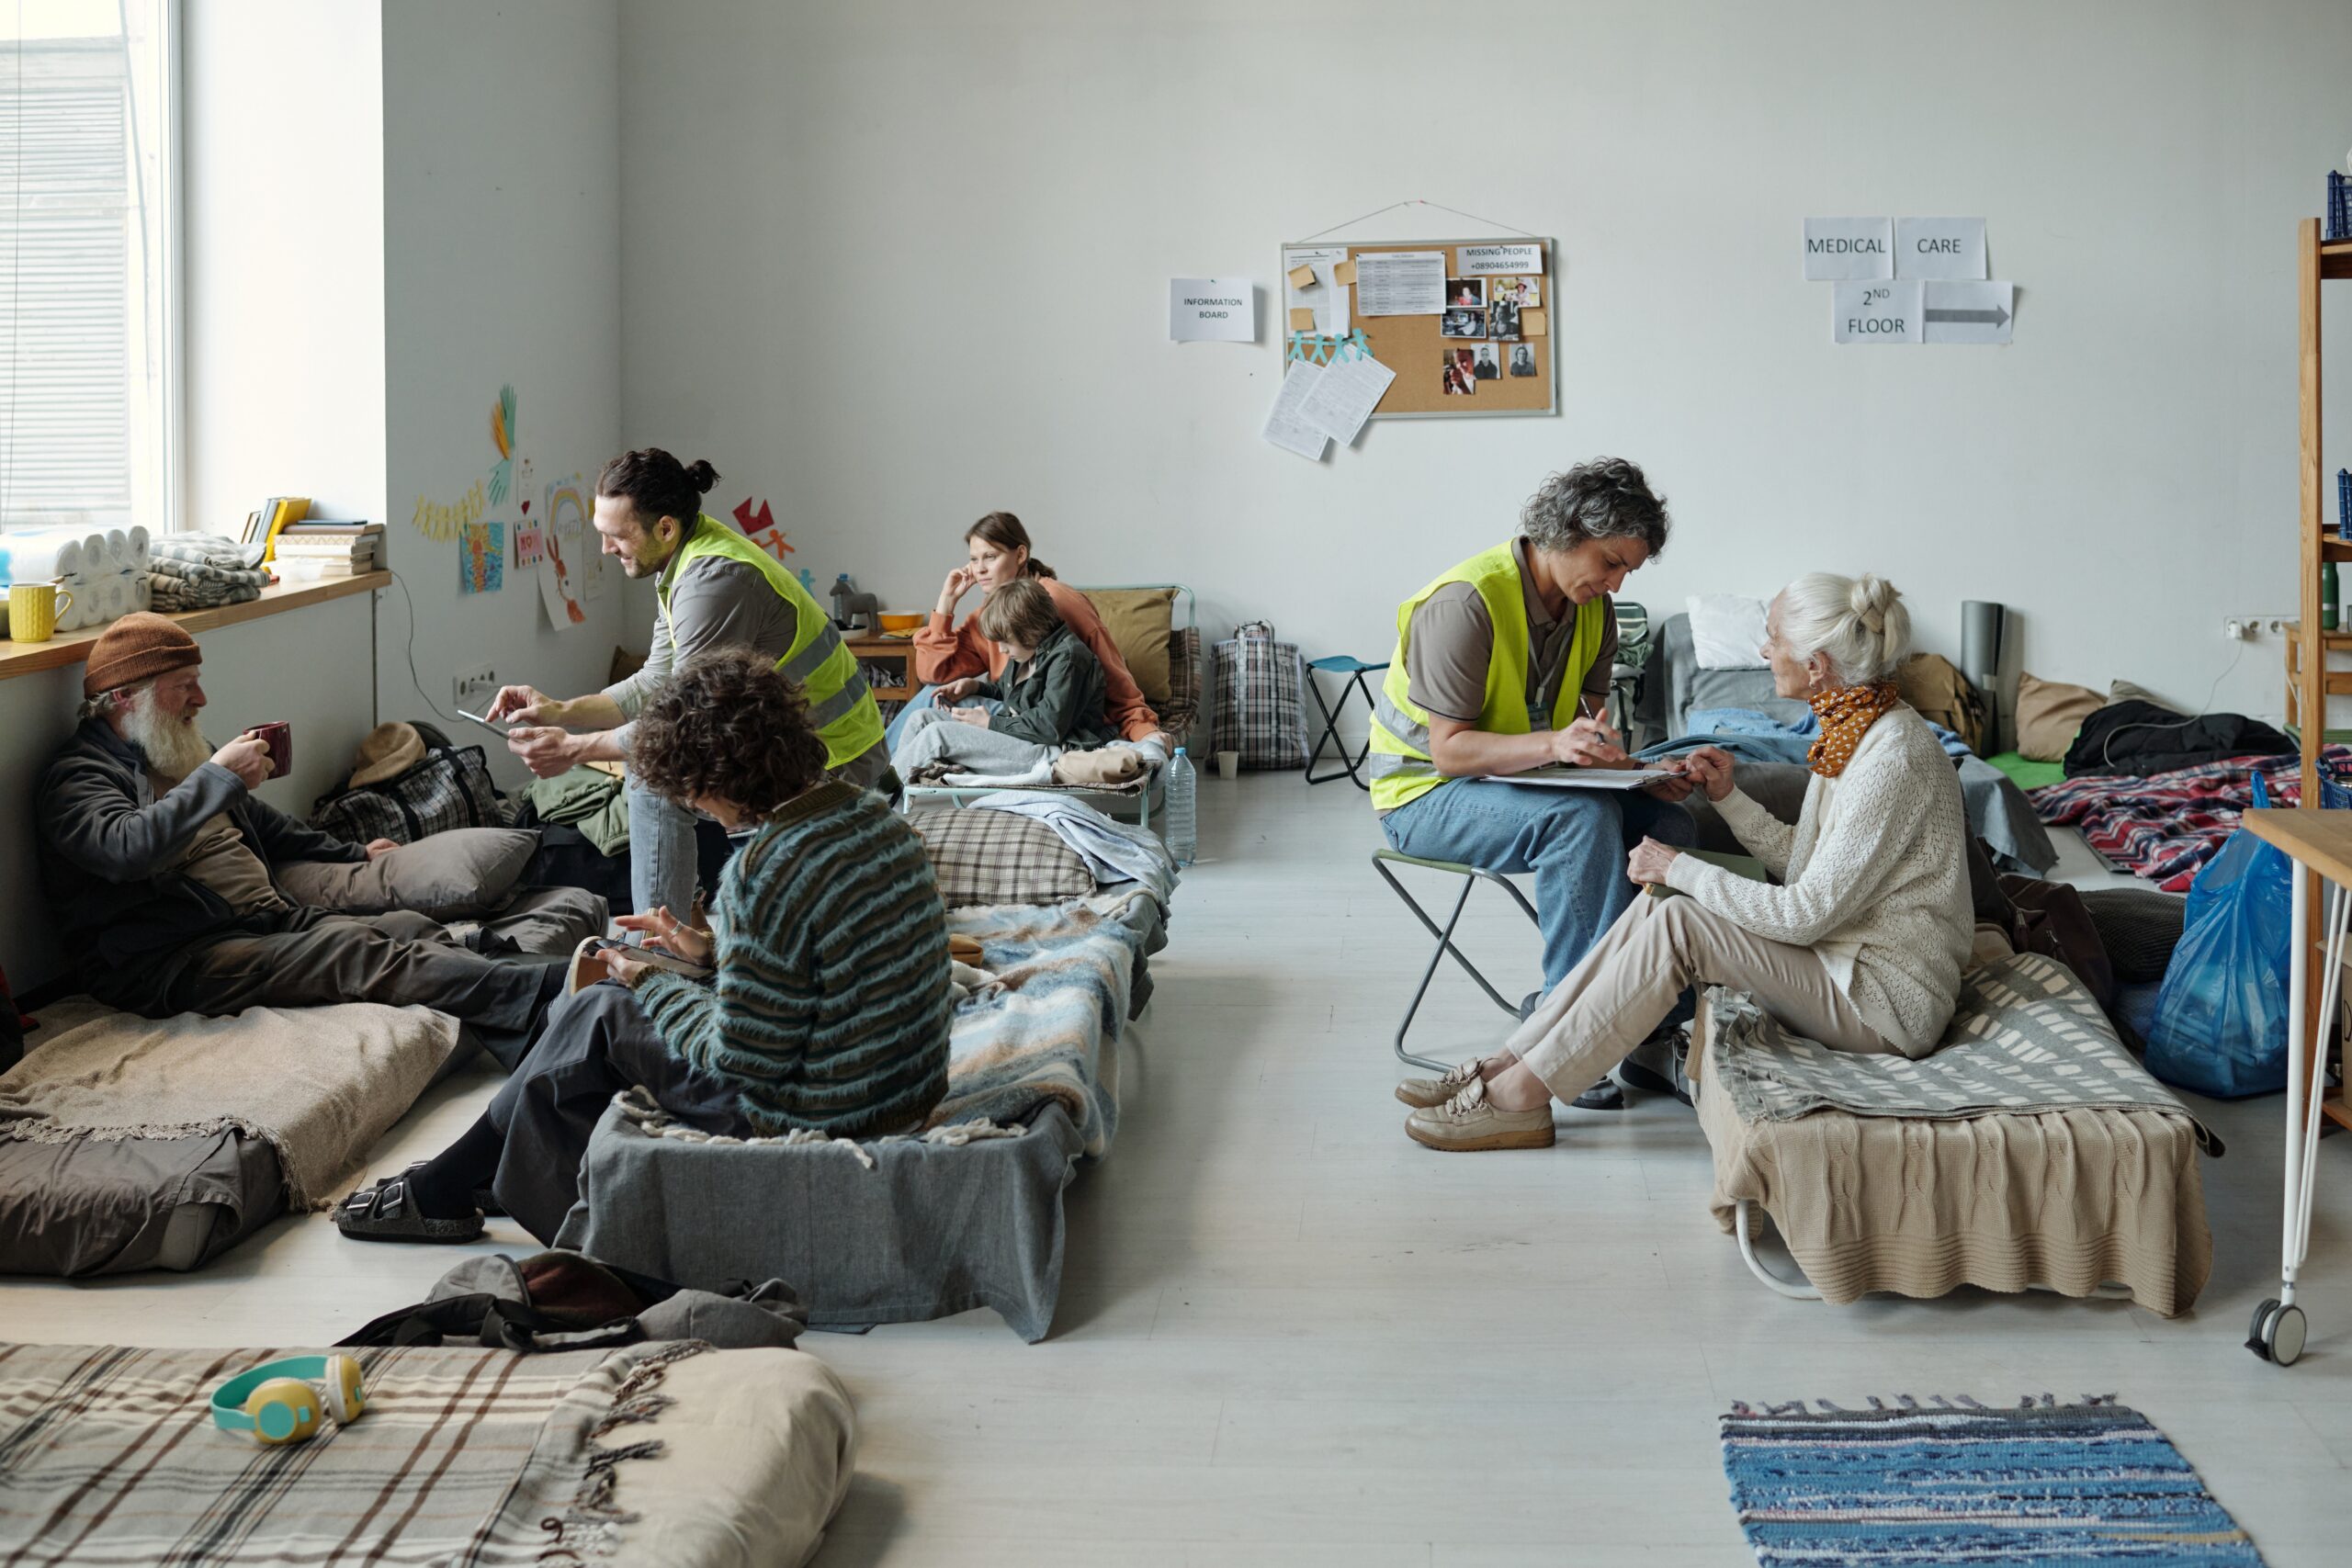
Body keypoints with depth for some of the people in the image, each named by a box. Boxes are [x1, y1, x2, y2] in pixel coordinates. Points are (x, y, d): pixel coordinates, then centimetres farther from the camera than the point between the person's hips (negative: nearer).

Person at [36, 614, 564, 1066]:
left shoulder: (179, 752, 24)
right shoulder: (77, 777, -5)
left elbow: (259, 821, 39)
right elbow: (127, 849, -28)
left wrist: (354, 854, 42)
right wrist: (219, 777, -22)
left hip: (272, 918, 9)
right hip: (173, 962, -9)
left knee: (410, 927, -17)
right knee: (351, 951, -29)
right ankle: (535, 994, -44)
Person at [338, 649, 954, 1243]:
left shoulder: (767, 873, -26)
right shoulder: (873, 813, 2)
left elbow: (742, 1059, -20)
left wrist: (651, 986, -4)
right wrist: (714, 949, 14)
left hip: (808, 1122, -9)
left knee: (598, 1016, 10)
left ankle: (438, 1193, 27)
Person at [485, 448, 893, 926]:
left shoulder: (714, 580, -26)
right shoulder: (681, 562, 6)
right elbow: (657, 685, 11)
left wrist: (575, 749, -17)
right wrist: (561, 711, 1)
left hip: (834, 761, -10)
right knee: (655, 780, 12)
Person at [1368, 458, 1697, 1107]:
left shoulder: (1594, 609, 3)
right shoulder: (1466, 602, -22)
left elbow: (1588, 726, 7)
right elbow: (1449, 748, -24)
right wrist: (1553, 744, -39)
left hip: (1530, 785, 8)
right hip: (1426, 795, -8)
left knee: (1668, 825, -15)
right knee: (1583, 819, -33)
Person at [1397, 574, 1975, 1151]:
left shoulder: (1893, 759, -24)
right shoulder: (1851, 732, 7)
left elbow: (1804, 915, -23)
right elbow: (1802, 863, 14)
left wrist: (1681, 869, -15)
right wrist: (1730, 798, 2)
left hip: (1887, 1004, -9)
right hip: (1842, 958, 9)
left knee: (1676, 924, -20)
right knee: (1659, 904, -3)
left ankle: (1519, 1096, -14)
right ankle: (1502, 1067, -2)